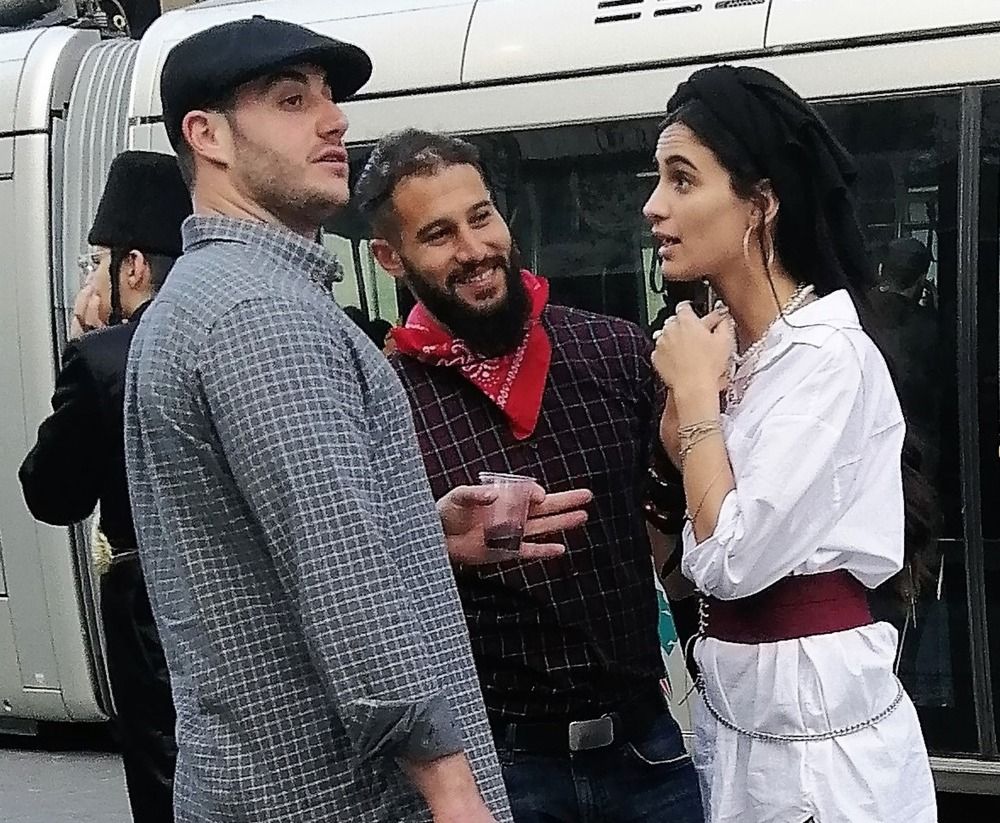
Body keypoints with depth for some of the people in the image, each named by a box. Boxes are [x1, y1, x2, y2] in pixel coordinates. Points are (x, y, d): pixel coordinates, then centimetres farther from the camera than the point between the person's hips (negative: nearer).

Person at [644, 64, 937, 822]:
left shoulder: (827, 353, -18)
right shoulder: (729, 341, 6)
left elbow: (733, 558, -25)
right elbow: (699, 546, 10)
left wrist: (697, 391, -15)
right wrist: (685, 391, -2)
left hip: (815, 718, -8)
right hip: (733, 702, 8)